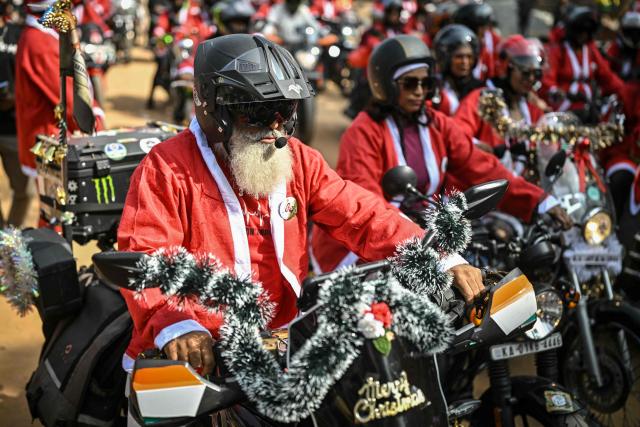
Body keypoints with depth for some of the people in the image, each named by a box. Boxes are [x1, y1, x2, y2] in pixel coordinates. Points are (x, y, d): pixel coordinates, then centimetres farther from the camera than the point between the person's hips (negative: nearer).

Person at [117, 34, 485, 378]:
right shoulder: (167, 168, -6)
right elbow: (145, 257, -15)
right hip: (201, 349, -4)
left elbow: (362, 217, 4)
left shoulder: (299, 160, 11)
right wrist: (174, 323, -34)